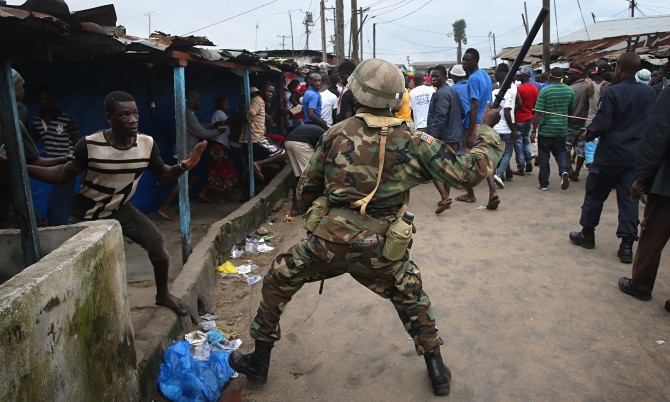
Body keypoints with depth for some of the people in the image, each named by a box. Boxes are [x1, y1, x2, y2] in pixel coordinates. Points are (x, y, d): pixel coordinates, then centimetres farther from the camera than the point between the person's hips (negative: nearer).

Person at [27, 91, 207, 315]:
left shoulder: (147, 144, -16)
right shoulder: (90, 145, -25)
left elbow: (162, 175, -5)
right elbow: (64, 174, -14)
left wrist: (184, 166, -25)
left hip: (120, 209, 2)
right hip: (87, 214, -2)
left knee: (157, 243, -11)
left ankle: (163, 295, 12)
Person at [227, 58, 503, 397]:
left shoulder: (336, 134, -2)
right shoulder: (414, 143, -4)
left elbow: (306, 190, 6)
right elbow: (468, 172, -2)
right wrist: (487, 131, 14)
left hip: (329, 241, -1)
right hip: (380, 251, 1)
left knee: (277, 282, 23)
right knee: (411, 295, 30)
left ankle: (259, 361, 35)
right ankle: (436, 370, 34)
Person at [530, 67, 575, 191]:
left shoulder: (544, 91, -12)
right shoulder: (570, 91, 3)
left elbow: (538, 113, -16)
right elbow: (571, 111, 14)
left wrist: (533, 131, -11)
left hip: (546, 129, -4)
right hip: (562, 129, 4)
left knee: (544, 156, 7)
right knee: (560, 151, 20)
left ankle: (544, 184, 11)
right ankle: (564, 170, -8)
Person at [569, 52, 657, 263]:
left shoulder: (613, 92, -15)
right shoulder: (650, 93, 2)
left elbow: (602, 123, -18)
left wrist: (588, 134, 0)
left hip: (610, 154, -4)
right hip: (637, 156, 5)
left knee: (595, 194, 11)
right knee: (629, 198, 7)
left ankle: (587, 234, 22)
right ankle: (627, 244, 7)